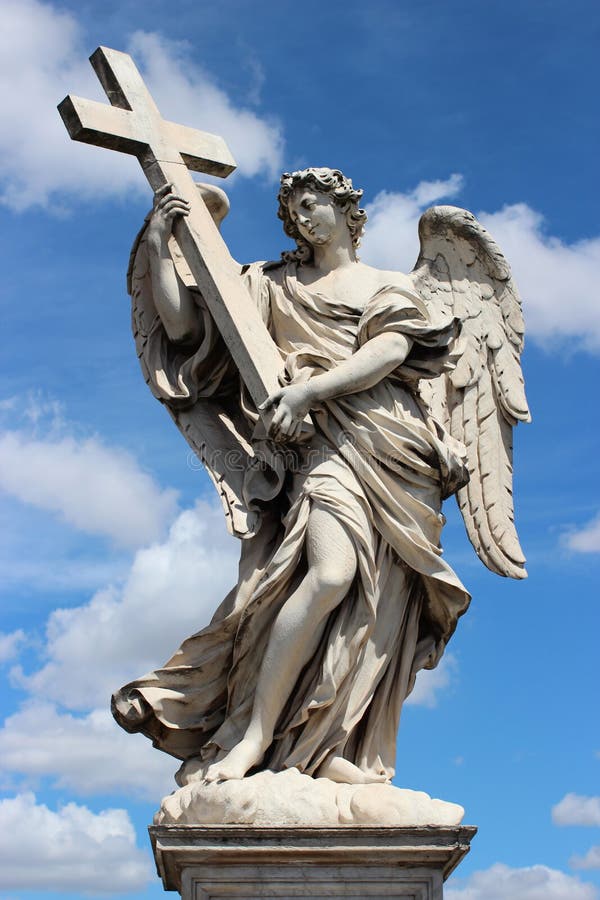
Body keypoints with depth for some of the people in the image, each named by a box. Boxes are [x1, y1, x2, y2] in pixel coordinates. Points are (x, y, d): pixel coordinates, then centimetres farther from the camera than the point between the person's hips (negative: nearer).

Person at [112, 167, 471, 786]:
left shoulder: (389, 286, 22)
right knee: (332, 571, -27)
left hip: (398, 449, 2)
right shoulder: (272, 284, 24)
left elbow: (390, 350, 0)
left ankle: (338, 751, -7)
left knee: (379, 601, -8)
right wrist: (159, 247, 6)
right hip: (326, 437, -2)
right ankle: (252, 737, -22)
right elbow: (184, 325, 15)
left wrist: (310, 388, -13)